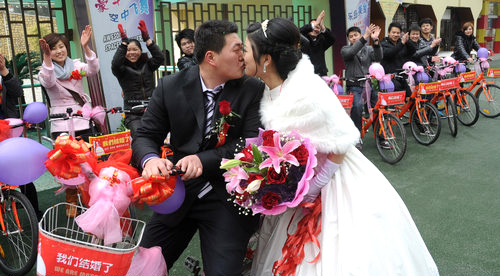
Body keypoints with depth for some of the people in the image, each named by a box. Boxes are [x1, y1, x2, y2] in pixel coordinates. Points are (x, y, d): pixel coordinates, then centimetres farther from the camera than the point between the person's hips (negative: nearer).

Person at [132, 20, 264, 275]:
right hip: (178, 193, 2)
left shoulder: (252, 90, -7)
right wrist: (150, 159, -24)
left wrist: (204, 160, -26)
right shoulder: (170, 87, -3)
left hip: (227, 197, -2)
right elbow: (145, 136, 0)